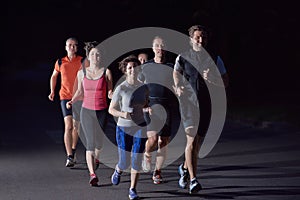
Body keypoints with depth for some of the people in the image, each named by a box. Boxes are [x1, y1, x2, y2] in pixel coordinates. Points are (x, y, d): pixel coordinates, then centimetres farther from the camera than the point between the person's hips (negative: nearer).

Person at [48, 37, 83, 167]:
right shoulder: (60, 62, 4)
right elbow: (54, 76, 21)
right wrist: (52, 91, 13)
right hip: (65, 97, 0)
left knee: (76, 127, 10)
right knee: (68, 126, -13)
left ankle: (73, 151, 33)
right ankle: (69, 157, -14)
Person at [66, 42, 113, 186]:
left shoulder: (106, 72, -2)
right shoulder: (81, 73, 4)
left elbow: (110, 92, 2)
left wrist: (111, 94, -21)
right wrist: (72, 101, -2)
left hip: (102, 112, 0)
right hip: (87, 111, 0)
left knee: (100, 142, 11)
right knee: (90, 143, -11)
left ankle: (95, 160, 44)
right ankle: (92, 175, -17)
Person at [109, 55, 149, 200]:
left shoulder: (144, 88, 1)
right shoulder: (120, 89, -10)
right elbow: (111, 109, -4)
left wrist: (147, 109, -7)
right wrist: (123, 114, -24)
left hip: (140, 128, 2)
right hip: (123, 128, -2)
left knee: (136, 162, 0)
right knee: (124, 163, 1)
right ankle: (118, 170, 39)